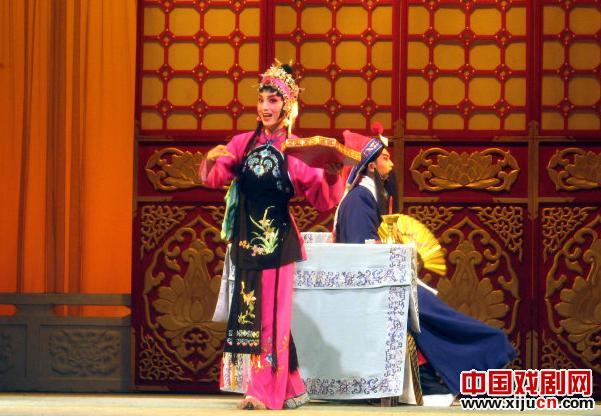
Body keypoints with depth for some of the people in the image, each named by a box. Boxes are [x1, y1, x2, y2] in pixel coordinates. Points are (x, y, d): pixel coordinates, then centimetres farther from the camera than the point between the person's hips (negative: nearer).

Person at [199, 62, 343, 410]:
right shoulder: (244, 143, 6)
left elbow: (323, 197, -6)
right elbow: (214, 178, 0)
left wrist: (331, 173, -26)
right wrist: (211, 159, -21)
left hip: (277, 240, -4)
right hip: (247, 238, 4)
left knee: (270, 312, -3)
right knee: (249, 310, 6)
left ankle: (266, 392, 3)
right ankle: (290, 388, 16)